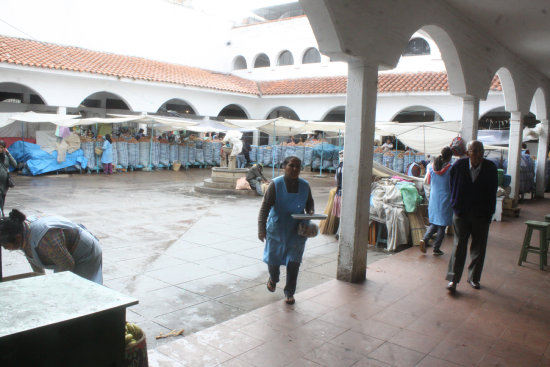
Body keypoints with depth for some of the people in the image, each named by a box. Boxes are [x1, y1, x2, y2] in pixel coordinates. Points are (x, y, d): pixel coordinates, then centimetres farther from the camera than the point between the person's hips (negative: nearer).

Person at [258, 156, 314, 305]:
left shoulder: (305, 185, -1)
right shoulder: (276, 184, -11)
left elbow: (310, 203, 15)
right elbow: (265, 207, -12)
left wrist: (311, 212, -9)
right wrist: (261, 228, -20)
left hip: (297, 231, 2)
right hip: (276, 229, -1)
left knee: (294, 262, -1)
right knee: (273, 258, 14)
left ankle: (289, 292, 18)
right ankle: (273, 279, 47)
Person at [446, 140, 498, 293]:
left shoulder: (491, 168, -8)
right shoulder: (458, 166, -9)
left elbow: (492, 193, 0)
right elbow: (452, 187, 5)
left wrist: (489, 214, -2)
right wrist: (455, 205, 4)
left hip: (481, 215, 1)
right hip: (461, 213, -1)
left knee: (479, 248, 10)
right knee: (459, 246, 1)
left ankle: (474, 278, 26)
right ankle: (453, 279, 7)